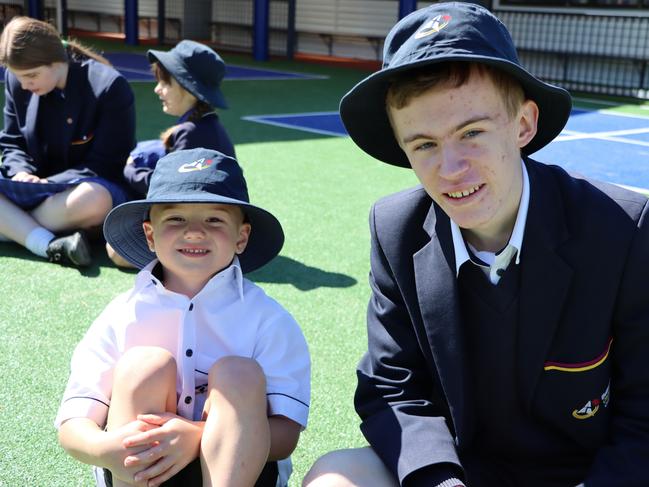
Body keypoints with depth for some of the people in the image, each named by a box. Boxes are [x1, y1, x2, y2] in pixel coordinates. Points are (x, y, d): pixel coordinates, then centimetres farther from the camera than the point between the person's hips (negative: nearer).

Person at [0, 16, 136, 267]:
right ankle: (50, 245, -39)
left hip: (89, 186, -5)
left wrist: (45, 184, -22)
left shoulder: (109, 87, -17)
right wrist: (21, 173, -15)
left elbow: (105, 164, -15)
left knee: (95, 200, -41)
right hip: (37, 185, 5)